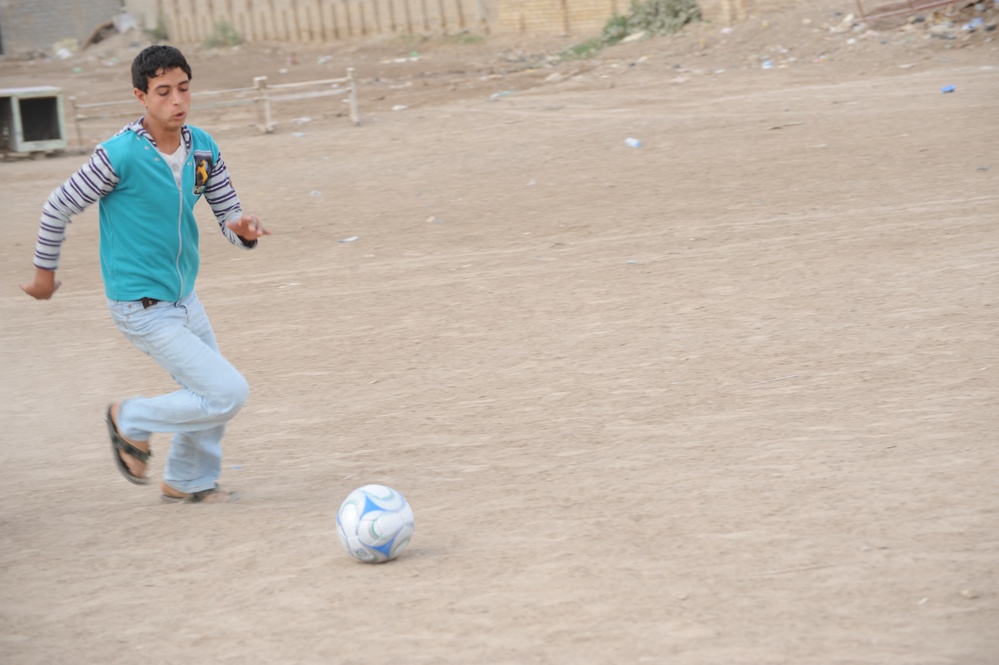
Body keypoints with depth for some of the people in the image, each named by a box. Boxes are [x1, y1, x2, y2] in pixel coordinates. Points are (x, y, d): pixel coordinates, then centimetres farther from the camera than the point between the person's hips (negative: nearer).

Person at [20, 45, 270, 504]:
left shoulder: (202, 147, -2)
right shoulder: (120, 154, -22)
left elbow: (227, 214, 3)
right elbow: (58, 208, -11)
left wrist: (243, 229, -21)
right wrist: (44, 272, 0)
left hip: (183, 299, 7)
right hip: (143, 308, -7)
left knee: (212, 396, 19)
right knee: (228, 394, -11)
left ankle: (187, 482, 42)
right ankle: (131, 422, 10)